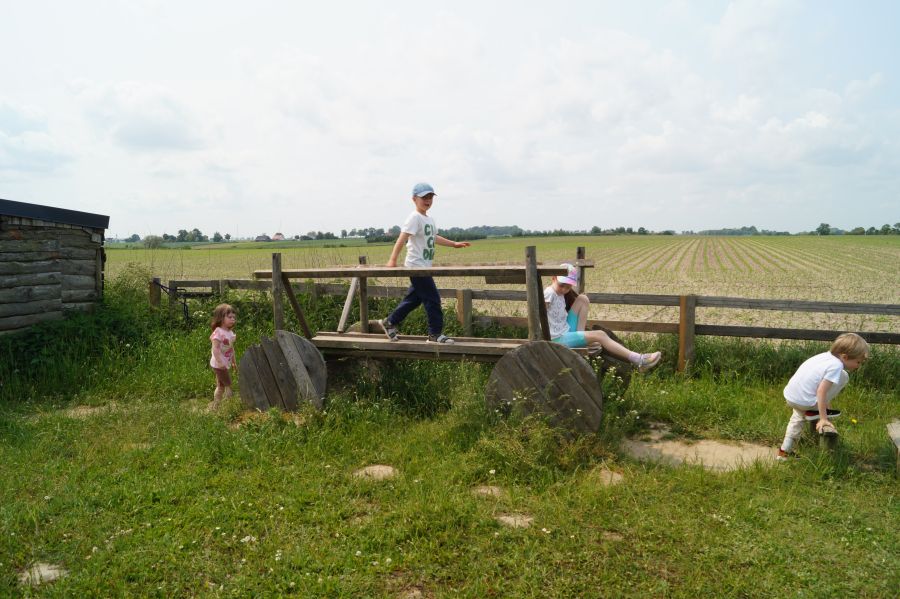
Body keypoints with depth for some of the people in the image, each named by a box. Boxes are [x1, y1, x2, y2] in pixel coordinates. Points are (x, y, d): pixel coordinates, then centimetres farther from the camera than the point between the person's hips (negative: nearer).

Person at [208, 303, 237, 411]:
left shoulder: (230, 332, 8)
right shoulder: (218, 332, -19)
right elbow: (215, 348, -26)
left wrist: (233, 362, 20)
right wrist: (220, 362, -33)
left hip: (225, 364, 9)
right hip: (219, 365, -9)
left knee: (221, 386, 17)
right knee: (228, 385, -5)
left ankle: (215, 405, 27)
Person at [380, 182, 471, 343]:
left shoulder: (429, 219, 15)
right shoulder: (414, 217, -14)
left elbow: (434, 238, 30)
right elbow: (402, 238, -24)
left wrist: (454, 244, 32)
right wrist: (393, 260, -33)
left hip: (424, 267, 9)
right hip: (417, 266, -9)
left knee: (414, 298, 16)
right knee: (433, 298, -6)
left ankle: (390, 322, 27)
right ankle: (435, 333, 4)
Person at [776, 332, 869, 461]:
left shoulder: (827, 355, 9)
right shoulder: (836, 365, -15)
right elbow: (821, 391, -21)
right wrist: (823, 418, -16)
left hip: (789, 396, 8)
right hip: (805, 401, -8)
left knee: (799, 417, 38)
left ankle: (784, 451, 38)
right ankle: (814, 412, 5)